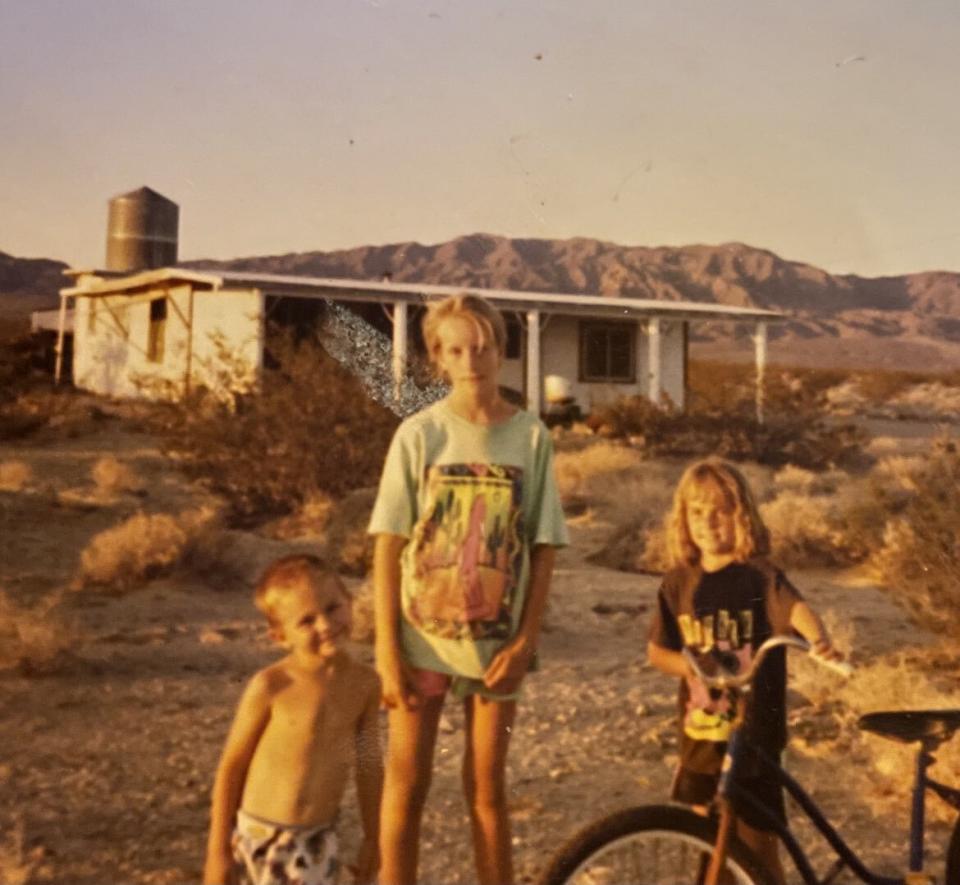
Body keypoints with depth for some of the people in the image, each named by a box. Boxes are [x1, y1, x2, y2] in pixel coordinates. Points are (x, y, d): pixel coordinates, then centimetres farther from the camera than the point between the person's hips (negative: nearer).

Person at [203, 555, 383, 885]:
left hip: (318, 839, 3)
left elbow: (369, 764, 6)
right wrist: (218, 848, -4)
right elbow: (232, 766, -8)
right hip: (261, 835, -3)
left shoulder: (365, 684, -6)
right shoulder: (272, 686, -17)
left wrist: (371, 838, 11)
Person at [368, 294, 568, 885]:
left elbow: (543, 549, 1)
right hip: (423, 636, 0)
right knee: (407, 784, 7)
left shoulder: (531, 437, -1)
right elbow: (389, 545, -4)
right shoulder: (419, 434, -3)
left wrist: (526, 640, -6)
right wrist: (387, 648, -8)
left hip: (496, 640, 1)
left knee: (488, 790, 11)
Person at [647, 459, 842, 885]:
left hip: (753, 730, -4)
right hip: (701, 730, 4)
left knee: (755, 842, 6)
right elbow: (657, 651, 7)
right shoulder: (679, 581, 1)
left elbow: (795, 608, -31)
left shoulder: (758, 576, -12)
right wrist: (694, 664, -13)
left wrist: (819, 639, -52)